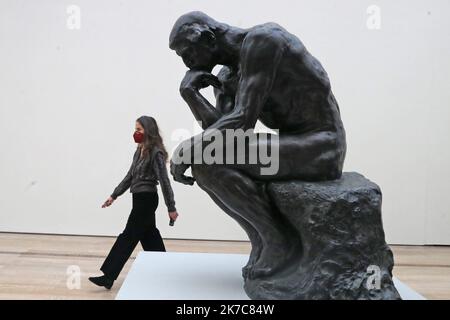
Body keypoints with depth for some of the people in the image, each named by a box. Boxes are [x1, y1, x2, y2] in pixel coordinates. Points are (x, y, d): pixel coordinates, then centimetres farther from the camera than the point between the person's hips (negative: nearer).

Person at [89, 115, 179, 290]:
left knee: (128, 236, -5)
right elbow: (130, 176, 18)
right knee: (149, 236, 14)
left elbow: (164, 181, -16)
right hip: (140, 199, 9)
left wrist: (171, 208, -16)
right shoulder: (139, 151, 11)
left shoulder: (156, 153, -15)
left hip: (146, 199, -9)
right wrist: (114, 195, 17)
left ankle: (109, 276, 1)